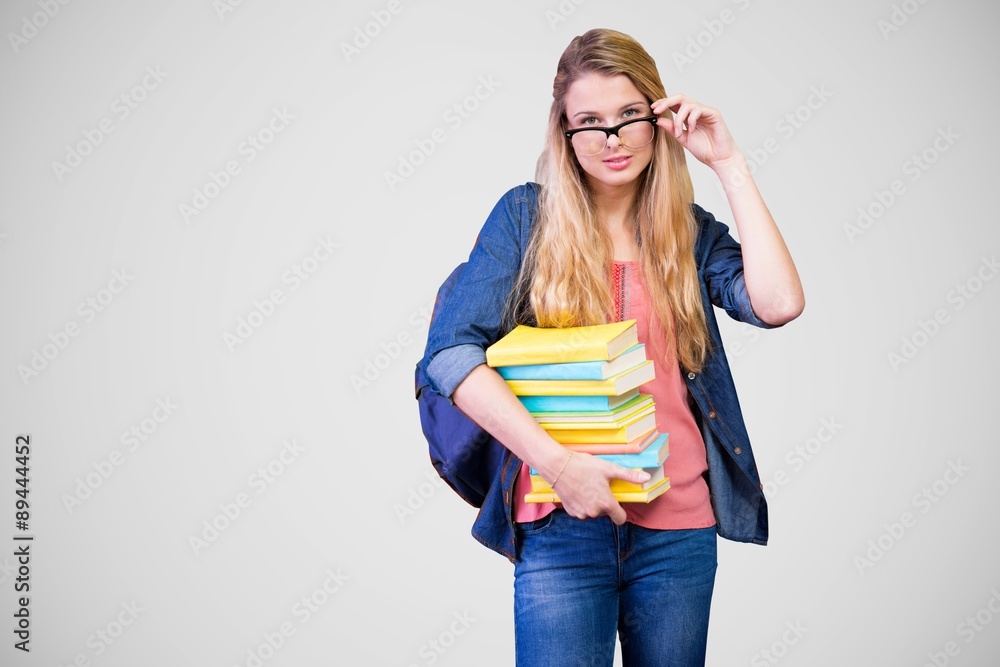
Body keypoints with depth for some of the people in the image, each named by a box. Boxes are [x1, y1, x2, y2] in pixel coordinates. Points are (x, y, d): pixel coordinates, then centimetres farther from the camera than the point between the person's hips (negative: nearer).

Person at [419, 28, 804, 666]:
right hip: (562, 527, -2)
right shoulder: (527, 215, 0)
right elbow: (452, 350, -8)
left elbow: (779, 303, -10)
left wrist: (728, 162, -5)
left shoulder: (691, 230, 8)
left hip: (678, 528, 3)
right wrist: (556, 461, -18)